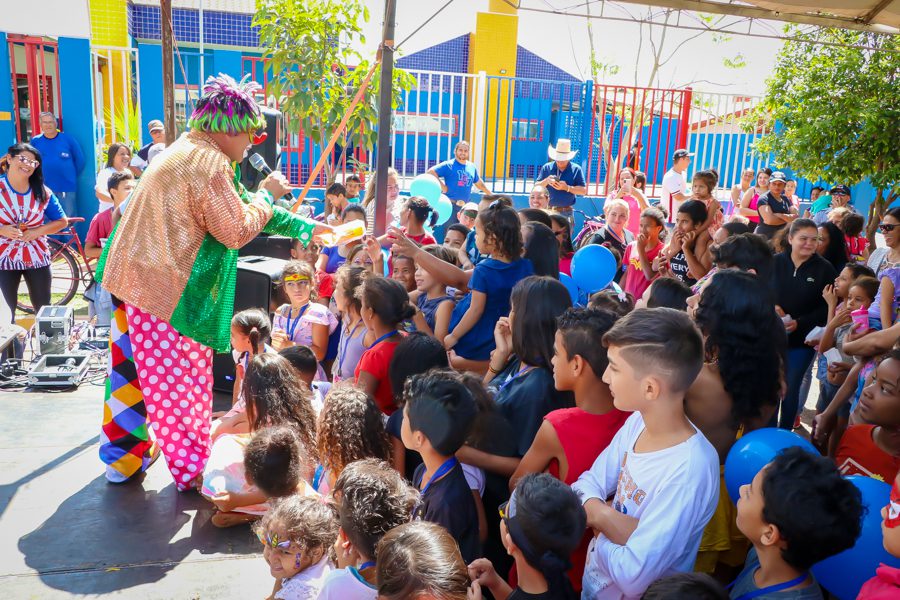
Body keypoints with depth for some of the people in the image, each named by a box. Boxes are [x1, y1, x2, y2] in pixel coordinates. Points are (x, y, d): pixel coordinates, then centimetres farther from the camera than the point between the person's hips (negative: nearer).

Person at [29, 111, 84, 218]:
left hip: (67, 187, -1)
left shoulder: (68, 139, -1)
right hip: (44, 189, 2)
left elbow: (80, 160, 6)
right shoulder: (35, 141, 4)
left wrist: (72, 175, 6)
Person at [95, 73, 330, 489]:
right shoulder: (208, 162, -16)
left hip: (135, 278, 10)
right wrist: (267, 193, -1)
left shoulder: (187, 152, 18)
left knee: (136, 373, 18)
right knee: (184, 379, 3)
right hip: (167, 288, -10)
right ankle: (193, 470, 17)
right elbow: (236, 230, -17)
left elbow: (236, 206, 22)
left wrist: (303, 227, 22)